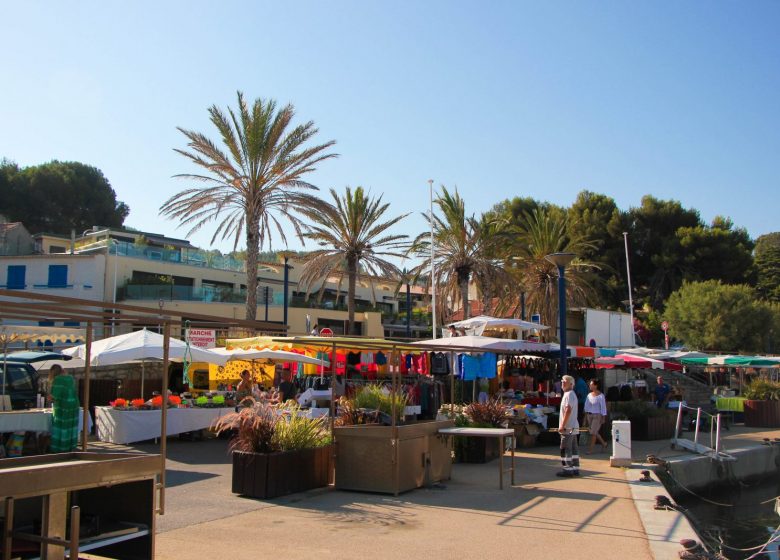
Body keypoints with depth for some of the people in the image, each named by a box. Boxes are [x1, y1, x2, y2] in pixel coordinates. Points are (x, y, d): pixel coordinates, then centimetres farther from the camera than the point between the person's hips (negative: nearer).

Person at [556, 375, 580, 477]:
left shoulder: (569, 395, -14)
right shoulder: (572, 394, 19)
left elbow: (568, 411, -22)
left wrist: (562, 426, -21)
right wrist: (563, 425, 21)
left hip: (568, 427, -10)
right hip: (574, 427, 10)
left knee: (565, 449, -6)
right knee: (573, 448, 11)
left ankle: (568, 469, -5)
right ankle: (575, 469, 14)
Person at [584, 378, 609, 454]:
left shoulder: (600, 395, -11)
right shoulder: (589, 395, 6)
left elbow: (603, 407, -10)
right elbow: (586, 405, 11)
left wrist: (603, 418, -11)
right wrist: (586, 414, 4)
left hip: (597, 416, -6)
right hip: (590, 415, 6)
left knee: (593, 432, -7)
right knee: (594, 432, 13)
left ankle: (590, 449, -2)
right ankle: (603, 443, 34)